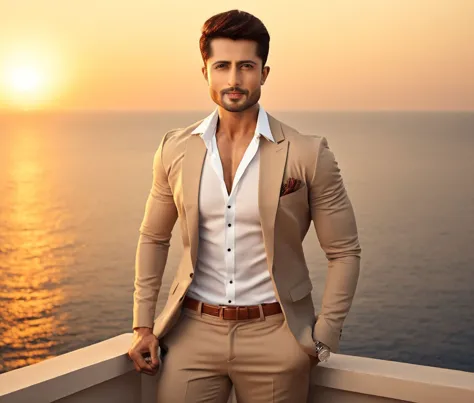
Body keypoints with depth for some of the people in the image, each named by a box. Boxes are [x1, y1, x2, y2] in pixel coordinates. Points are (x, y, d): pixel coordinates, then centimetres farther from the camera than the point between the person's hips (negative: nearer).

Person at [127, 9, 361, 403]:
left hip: (274, 336, -2)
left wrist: (321, 340, -4)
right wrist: (143, 325, 8)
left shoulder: (308, 154, -7)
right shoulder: (175, 150, 1)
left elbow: (344, 252, -1)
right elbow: (154, 238, 12)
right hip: (193, 331, 2)